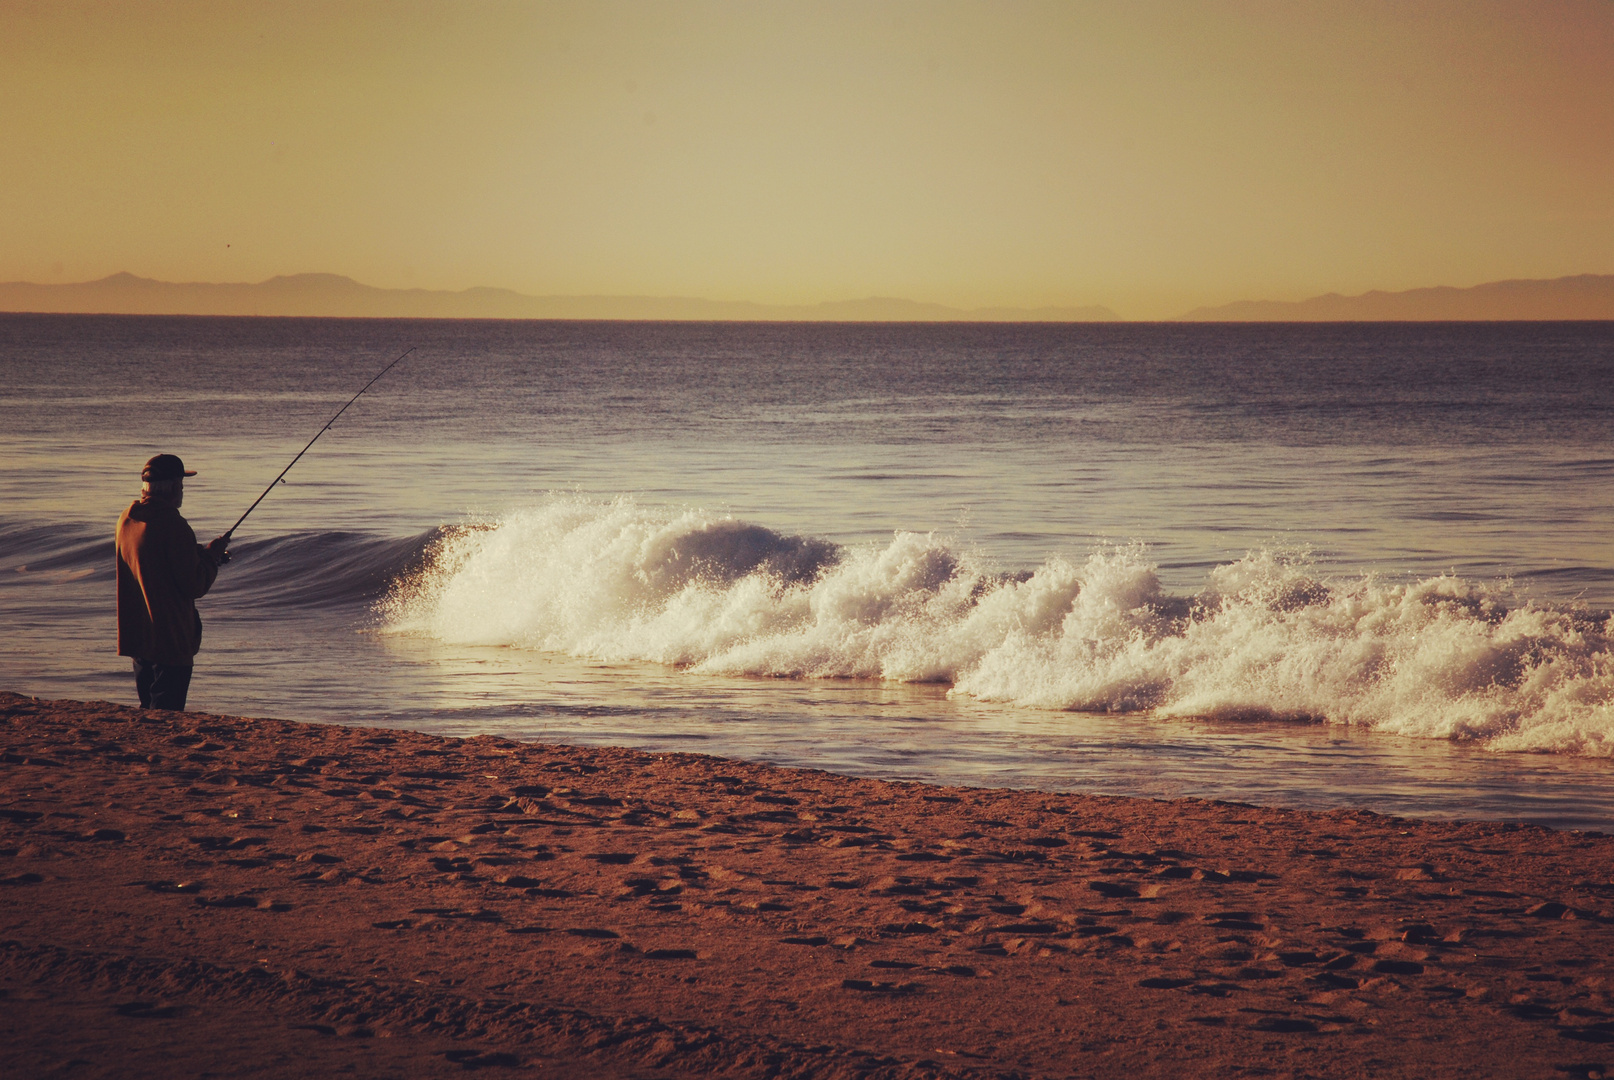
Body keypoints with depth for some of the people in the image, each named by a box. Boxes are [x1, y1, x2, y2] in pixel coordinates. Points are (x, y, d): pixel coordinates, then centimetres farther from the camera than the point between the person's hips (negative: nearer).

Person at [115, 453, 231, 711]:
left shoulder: (127, 520, 7)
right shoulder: (173, 525, -19)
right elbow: (195, 586, -17)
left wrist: (201, 553, 18)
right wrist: (211, 555, 0)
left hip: (136, 638, 8)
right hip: (170, 641, -8)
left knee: (148, 711, 16)